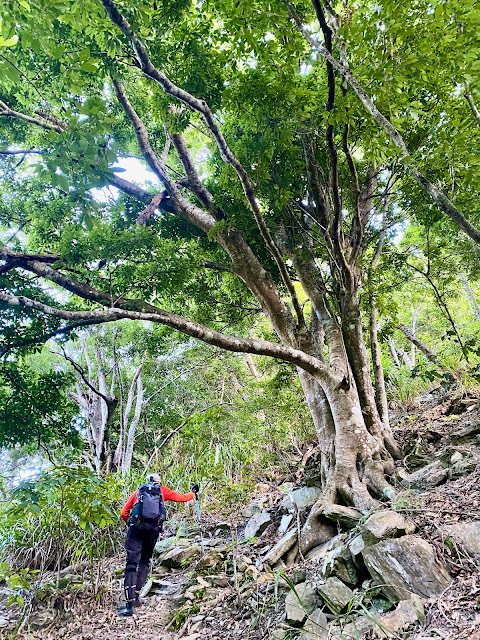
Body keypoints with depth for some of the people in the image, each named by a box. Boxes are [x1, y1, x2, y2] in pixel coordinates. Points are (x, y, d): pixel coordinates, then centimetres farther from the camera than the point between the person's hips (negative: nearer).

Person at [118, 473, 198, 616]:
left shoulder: (137, 491, 24)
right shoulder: (162, 490, 20)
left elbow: (123, 514, 19)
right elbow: (182, 498, 26)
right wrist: (193, 492, 45)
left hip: (136, 526, 0)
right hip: (153, 528, 0)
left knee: (132, 563, -1)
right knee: (145, 561, 20)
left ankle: (130, 604, -9)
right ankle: (136, 595, 13)